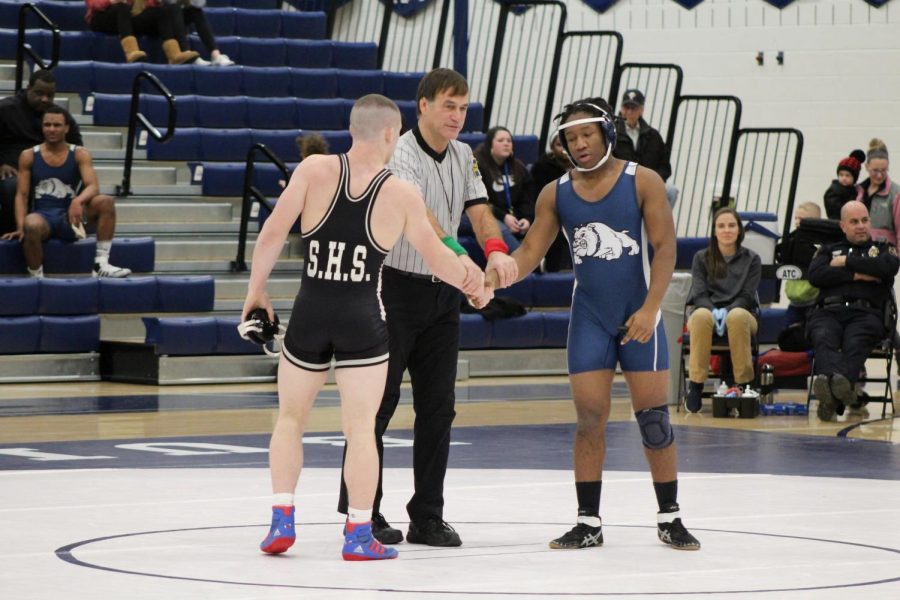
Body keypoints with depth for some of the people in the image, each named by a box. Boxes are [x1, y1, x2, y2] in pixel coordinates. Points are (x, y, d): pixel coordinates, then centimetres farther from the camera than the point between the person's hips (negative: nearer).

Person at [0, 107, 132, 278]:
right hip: (42, 216, -2)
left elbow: (93, 187, -11)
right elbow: (21, 195, 1)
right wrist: (20, 227, -15)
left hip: (70, 215, 2)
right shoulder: (28, 156, 4)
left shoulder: (79, 154, 3)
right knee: (31, 225, -40)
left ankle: (101, 264, -24)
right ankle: (36, 277, -21)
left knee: (105, 202, -25)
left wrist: (78, 201, -34)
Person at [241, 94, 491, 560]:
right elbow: (437, 258, 6)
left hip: (310, 312, 1)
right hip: (362, 319, -1)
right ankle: (358, 534, 6)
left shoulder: (314, 170, -5)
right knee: (360, 427, 6)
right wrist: (473, 282, 25)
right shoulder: (402, 194, -4)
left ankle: (281, 520, 11)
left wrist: (257, 290, 4)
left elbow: (272, 233, -8)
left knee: (291, 417, 17)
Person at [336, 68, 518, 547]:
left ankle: (427, 516, 11)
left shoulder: (463, 156, 10)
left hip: (443, 292, 7)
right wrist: (455, 253, -49)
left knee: (438, 405, 6)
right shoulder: (401, 156, -16)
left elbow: (478, 210, 0)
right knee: (378, 401, -2)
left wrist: (495, 249, -23)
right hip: (396, 287, -7)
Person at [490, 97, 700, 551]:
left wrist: (650, 308, -19)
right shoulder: (556, 194, 2)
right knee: (589, 418, 0)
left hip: (639, 315, -2)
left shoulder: (642, 182, -7)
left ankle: (669, 518, 11)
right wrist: (497, 276, -17)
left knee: (653, 416, -1)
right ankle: (588, 522, 7)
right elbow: (531, 251, 2)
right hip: (589, 316, 2)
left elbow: (665, 247, -10)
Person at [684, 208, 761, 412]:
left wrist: (728, 312, -20)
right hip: (707, 309, 0)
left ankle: (744, 384, -34)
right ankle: (695, 386, -37)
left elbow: (747, 296, 0)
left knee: (738, 316, -39)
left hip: (740, 313, 0)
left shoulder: (751, 259, 11)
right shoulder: (701, 258, 12)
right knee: (702, 316, -38)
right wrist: (714, 312, -20)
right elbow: (699, 293, 1)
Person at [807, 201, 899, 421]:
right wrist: (857, 275, 3)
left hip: (866, 313, -2)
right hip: (827, 310, 2)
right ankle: (834, 382, -64)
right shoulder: (829, 250, 32)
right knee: (824, 339, -36)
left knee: (855, 344, -37)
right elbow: (815, 275, 10)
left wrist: (847, 262, 7)